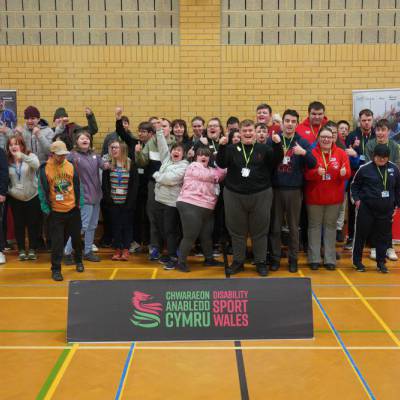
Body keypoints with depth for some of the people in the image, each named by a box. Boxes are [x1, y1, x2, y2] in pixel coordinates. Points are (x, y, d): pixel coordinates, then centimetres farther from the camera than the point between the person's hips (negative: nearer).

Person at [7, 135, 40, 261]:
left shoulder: (30, 156, -9)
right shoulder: (7, 160, -1)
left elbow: (36, 165, -32)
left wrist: (23, 156, -45)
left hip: (32, 197, -2)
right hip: (15, 198, 2)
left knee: (33, 224, 6)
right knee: (19, 224, 8)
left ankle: (32, 249, 17)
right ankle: (21, 250, 19)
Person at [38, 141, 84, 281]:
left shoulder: (71, 166, -2)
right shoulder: (45, 169, -10)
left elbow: (77, 185, 6)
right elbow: (42, 190, -6)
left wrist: (79, 203, 5)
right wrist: (46, 209, -7)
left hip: (73, 209, 3)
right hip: (56, 212, -3)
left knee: (76, 237, 16)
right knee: (57, 241, 0)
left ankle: (78, 261, 39)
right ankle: (56, 269, 12)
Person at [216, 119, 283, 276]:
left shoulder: (264, 149, 5)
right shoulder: (232, 149, 5)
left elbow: (276, 161, -7)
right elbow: (221, 164, -7)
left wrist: (277, 144, -22)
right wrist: (222, 146, -21)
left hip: (260, 195, 0)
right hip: (234, 195, 1)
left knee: (260, 231, 7)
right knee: (237, 231, 9)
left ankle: (261, 262, 20)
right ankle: (238, 261, 23)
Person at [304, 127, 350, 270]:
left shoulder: (341, 153, 1)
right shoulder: (311, 153, -3)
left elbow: (348, 173, -4)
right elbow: (306, 174, -9)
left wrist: (344, 172, -27)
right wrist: (316, 172, -28)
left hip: (334, 197, 1)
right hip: (314, 196, -1)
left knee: (330, 226, 8)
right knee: (314, 226, 5)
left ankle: (330, 259, 16)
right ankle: (314, 259, 13)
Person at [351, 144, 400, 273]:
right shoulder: (365, 168, -7)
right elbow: (355, 185, 3)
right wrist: (357, 199, -7)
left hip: (386, 210, 3)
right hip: (366, 209, -3)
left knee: (383, 236, 9)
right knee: (361, 235, 6)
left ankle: (381, 262, 23)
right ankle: (357, 261, 20)